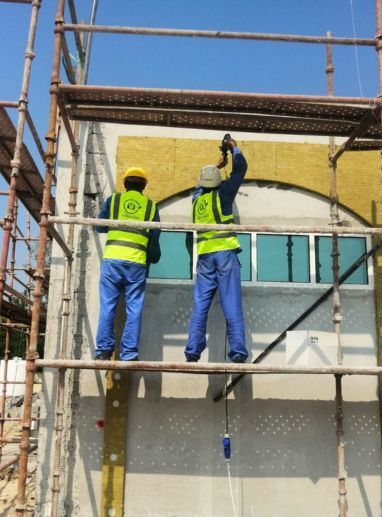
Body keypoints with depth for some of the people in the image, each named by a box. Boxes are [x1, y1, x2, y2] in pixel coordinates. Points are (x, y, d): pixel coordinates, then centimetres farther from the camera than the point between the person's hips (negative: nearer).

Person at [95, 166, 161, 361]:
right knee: (134, 310, 3)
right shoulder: (150, 205, 13)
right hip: (137, 262, 0)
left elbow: (100, 226, 18)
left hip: (112, 259, 0)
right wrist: (154, 257, 29)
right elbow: (155, 237, 13)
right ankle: (129, 354, 1)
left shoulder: (113, 200, 11)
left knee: (107, 307, 4)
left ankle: (103, 349, 3)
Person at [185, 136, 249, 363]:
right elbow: (241, 168, 10)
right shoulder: (222, 193, 2)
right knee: (231, 304, -7)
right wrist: (234, 148, 27)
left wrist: (217, 165, 49)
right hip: (225, 252, -4)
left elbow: (202, 185, 38)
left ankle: (193, 351, 0)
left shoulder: (197, 198, 15)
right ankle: (238, 352, -9)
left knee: (200, 304, 4)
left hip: (205, 255, 4)